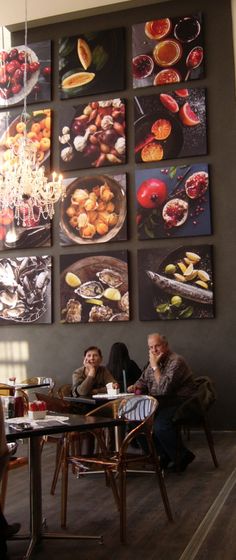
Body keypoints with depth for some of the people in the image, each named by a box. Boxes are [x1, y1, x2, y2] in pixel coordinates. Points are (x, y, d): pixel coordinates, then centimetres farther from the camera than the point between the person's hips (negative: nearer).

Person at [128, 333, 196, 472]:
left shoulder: (176, 361, -16)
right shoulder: (153, 362, 12)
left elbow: (164, 389, -25)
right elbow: (143, 381, 22)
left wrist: (155, 366, -18)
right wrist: (135, 387, -1)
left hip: (180, 403, -9)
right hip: (160, 404, 9)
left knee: (159, 424, -31)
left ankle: (183, 456, -6)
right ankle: (165, 455, 4)